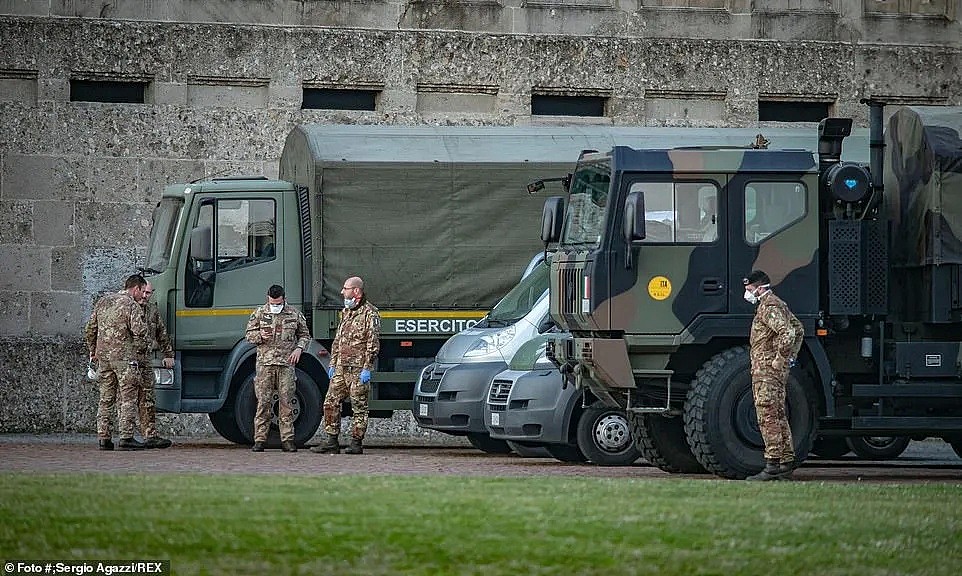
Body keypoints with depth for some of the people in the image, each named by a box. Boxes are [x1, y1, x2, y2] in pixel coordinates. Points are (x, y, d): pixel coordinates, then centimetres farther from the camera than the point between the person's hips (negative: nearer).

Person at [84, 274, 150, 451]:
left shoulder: (103, 301, 14)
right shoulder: (132, 305, -8)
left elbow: (89, 330, 16)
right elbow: (139, 331, -18)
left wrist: (93, 352, 23)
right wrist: (140, 351, -3)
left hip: (103, 355, 6)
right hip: (124, 356, -6)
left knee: (106, 399, 10)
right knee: (128, 399, -3)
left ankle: (104, 438, 9)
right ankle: (126, 438, -7)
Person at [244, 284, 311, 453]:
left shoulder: (295, 315, 9)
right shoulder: (259, 314, 8)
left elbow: (305, 335, 18)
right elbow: (249, 335, 13)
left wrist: (299, 348, -1)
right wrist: (260, 336, -9)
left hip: (286, 364, 0)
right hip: (265, 364, 0)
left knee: (286, 402, -1)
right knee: (263, 402, -4)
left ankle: (287, 440, 2)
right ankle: (260, 440, -1)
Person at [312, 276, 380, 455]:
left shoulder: (369, 313, -8)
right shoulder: (345, 312, 18)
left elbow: (373, 343, -12)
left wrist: (367, 368, -16)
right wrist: (333, 363, 17)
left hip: (358, 369, -8)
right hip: (341, 368, 8)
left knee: (359, 406, -1)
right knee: (331, 403, 4)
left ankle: (357, 443, 3)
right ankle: (331, 442, 7)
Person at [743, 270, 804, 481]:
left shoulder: (769, 307, -14)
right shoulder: (778, 305, 19)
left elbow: (788, 332, -28)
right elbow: (798, 329, 30)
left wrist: (780, 358, -21)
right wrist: (791, 356, 23)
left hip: (767, 371, -11)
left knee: (768, 417, -11)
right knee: (778, 417, 12)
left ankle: (772, 465, -14)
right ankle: (787, 463, 14)